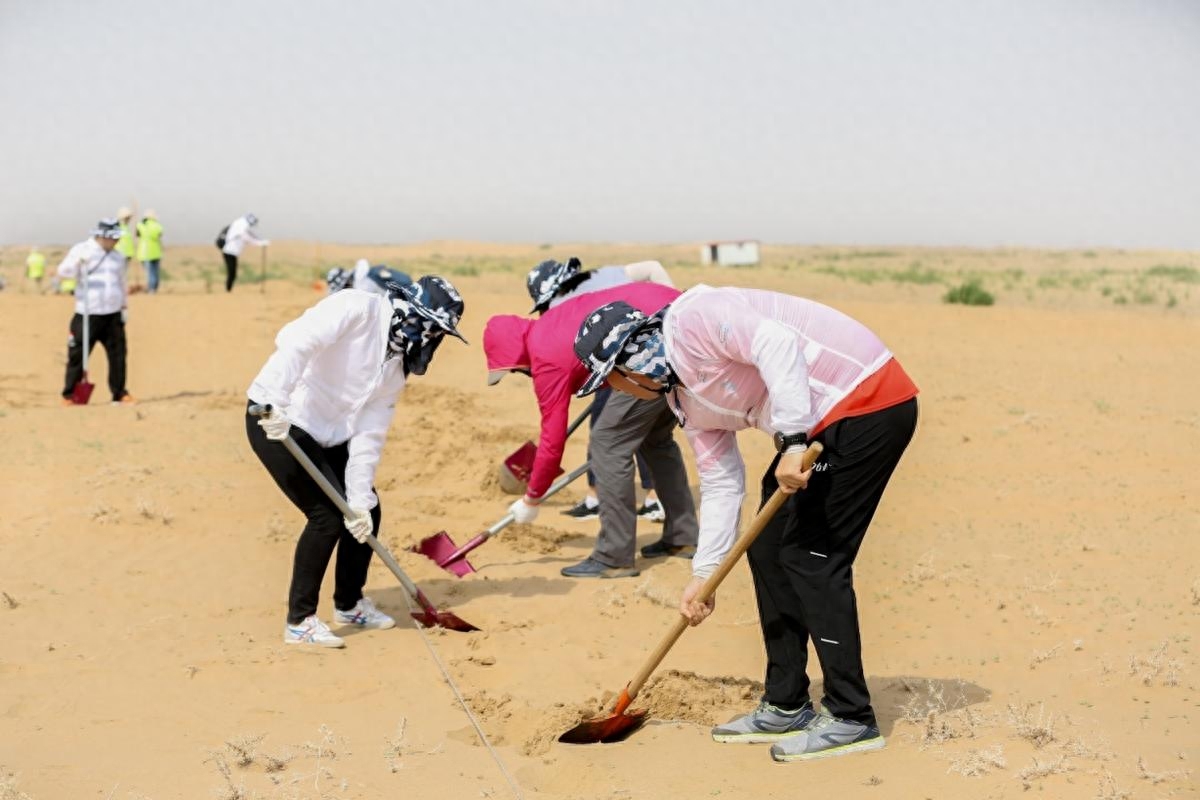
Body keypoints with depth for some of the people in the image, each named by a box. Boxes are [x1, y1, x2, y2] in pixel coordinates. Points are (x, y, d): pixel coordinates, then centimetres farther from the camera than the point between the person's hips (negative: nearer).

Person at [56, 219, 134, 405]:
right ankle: (69, 394, 6)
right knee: (78, 355, -3)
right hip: (87, 315, -5)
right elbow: (63, 273, -11)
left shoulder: (117, 256, 15)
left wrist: (125, 305, 22)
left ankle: (119, 392, 13)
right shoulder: (81, 250, -3)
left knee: (118, 353, 3)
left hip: (113, 315, 5)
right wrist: (78, 262, -28)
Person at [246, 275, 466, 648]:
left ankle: (349, 604, 32)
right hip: (275, 422, -9)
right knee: (328, 515, -14)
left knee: (367, 512, 10)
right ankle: (299, 621, 0)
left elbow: (368, 434, 2)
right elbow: (295, 341, -33)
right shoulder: (356, 309, -18)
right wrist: (274, 402, -42)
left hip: (328, 436, 9)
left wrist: (359, 496, -7)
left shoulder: (397, 366, 7)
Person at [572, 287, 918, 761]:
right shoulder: (685, 395, 14)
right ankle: (786, 707, 21)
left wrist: (792, 440, -30)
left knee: (811, 556, -9)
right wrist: (704, 574, 14)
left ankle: (851, 719, -1)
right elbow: (721, 482, 16)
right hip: (828, 424, 10)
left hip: (867, 398, -10)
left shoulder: (692, 319, -14)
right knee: (769, 549, 12)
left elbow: (778, 343, -27)